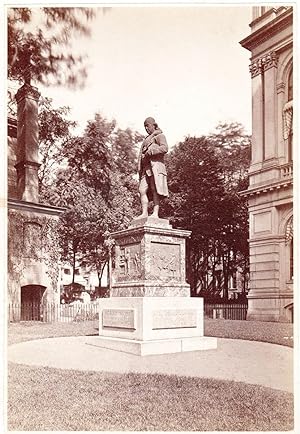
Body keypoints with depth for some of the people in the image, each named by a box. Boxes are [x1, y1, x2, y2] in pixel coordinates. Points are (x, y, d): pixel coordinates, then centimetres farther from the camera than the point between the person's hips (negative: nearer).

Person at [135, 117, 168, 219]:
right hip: (145, 167, 7)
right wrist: (139, 168, 15)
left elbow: (164, 148, -8)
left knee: (155, 190, -15)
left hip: (155, 165, -7)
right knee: (142, 190, -6)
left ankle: (155, 213, -21)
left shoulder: (159, 136, 10)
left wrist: (149, 152, -11)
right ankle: (144, 213, -11)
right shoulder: (147, 139, 32)